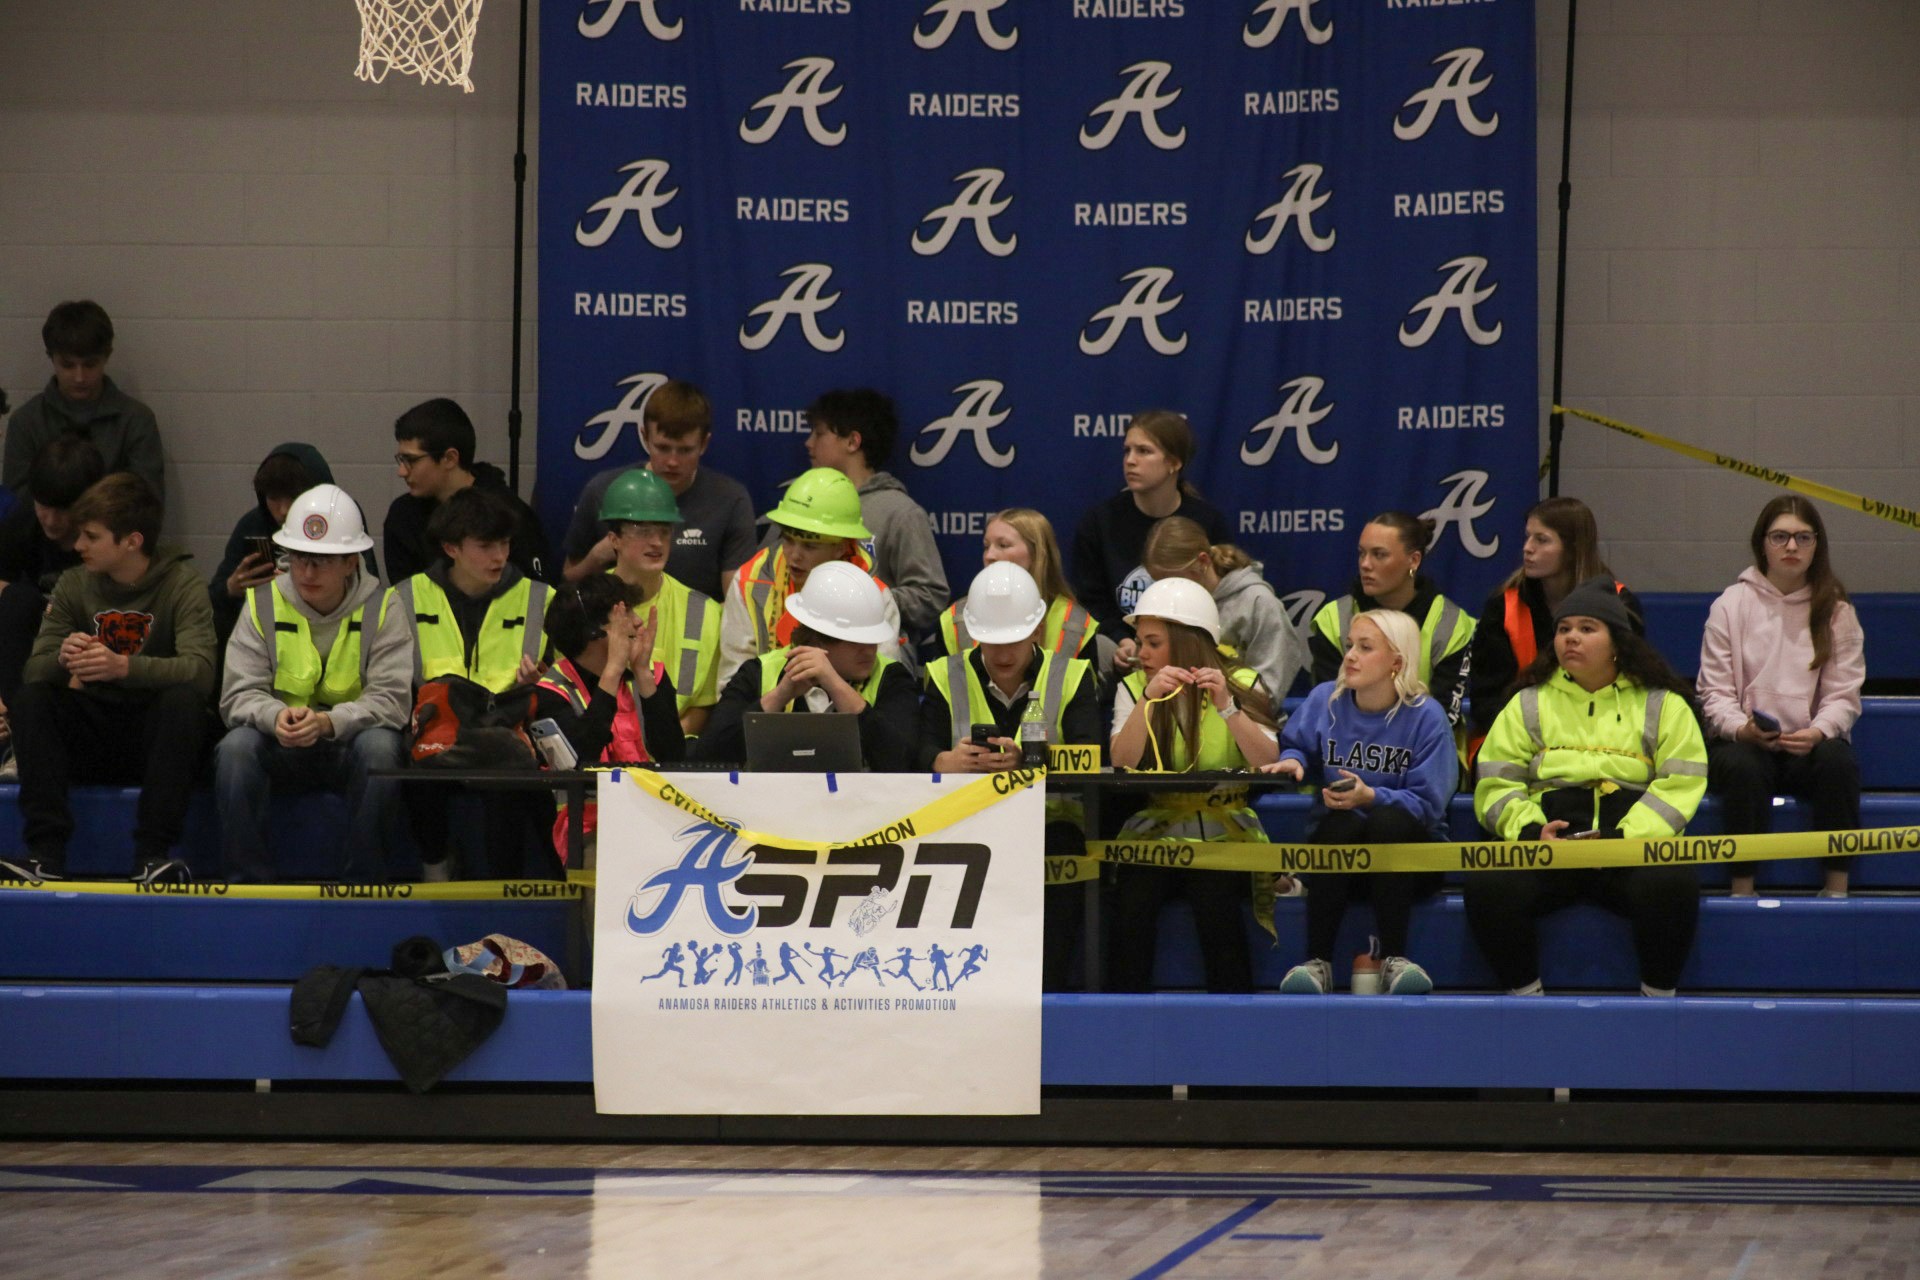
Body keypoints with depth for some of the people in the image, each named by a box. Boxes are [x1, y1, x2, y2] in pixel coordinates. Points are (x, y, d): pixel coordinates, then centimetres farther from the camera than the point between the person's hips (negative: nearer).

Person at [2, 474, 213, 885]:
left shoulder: (182, 585, -9)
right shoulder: (75, 584, 2)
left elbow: (200, 670, -24)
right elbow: (33, 668, -5)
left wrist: (124, 666, -40)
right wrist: (62, 659, -30)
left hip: (154, 737, -3)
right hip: (90, 740, 3)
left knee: (184, 698, -32)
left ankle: (154, 853, -33)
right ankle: (46, 851, -29)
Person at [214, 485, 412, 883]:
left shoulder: (381, 608, -5)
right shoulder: (263, 604, -1)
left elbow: (391, 700, -15)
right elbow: (238, 696, -6)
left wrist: (327, 722, -33)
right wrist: (275, 717, -31)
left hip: (350, 740, -1)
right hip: (281, 747, 1)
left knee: (380, 746, -34)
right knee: (236, 747, -29)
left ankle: (363, 884, -24)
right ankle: (247, 881, -23)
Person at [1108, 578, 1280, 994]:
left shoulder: (1241, 683, 3)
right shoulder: (1133, 687, 9)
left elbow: (1269, 764, -10)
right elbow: (1121, 764, -7)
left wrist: (1227, 707, -18)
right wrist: (1148, 699, -17)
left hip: (1224, 831, -2)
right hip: (1154, 831, 2)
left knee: (1215, 899, -30)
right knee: (1133, 899, -26)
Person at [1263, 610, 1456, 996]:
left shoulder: (1425, 717, -7)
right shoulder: (1325, 700, 4)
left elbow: (1428, 804, -13)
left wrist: (1371, 797, -28)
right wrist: (1293, 762, -11)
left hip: (1408, 851, -2)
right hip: (1338, 852, 2)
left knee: (1387, 822, -37)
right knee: (1342, 825, -35)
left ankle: (1394, 959, -34)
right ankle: (1317, 962, -35)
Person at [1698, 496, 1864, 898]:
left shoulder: (1837, 611, 6)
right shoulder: (1731, 605, 3)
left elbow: (1843, 695, 1)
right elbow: (1714, 691, 0)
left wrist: (1818, 732, -20)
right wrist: (1742, 728, -21)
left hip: (1810, 744, 1)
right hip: (1743, 741, -1)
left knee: (1838, 761, -33)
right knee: (1743, 768, -36)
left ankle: (1837, 887, -26)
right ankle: (1742, 890, -29)